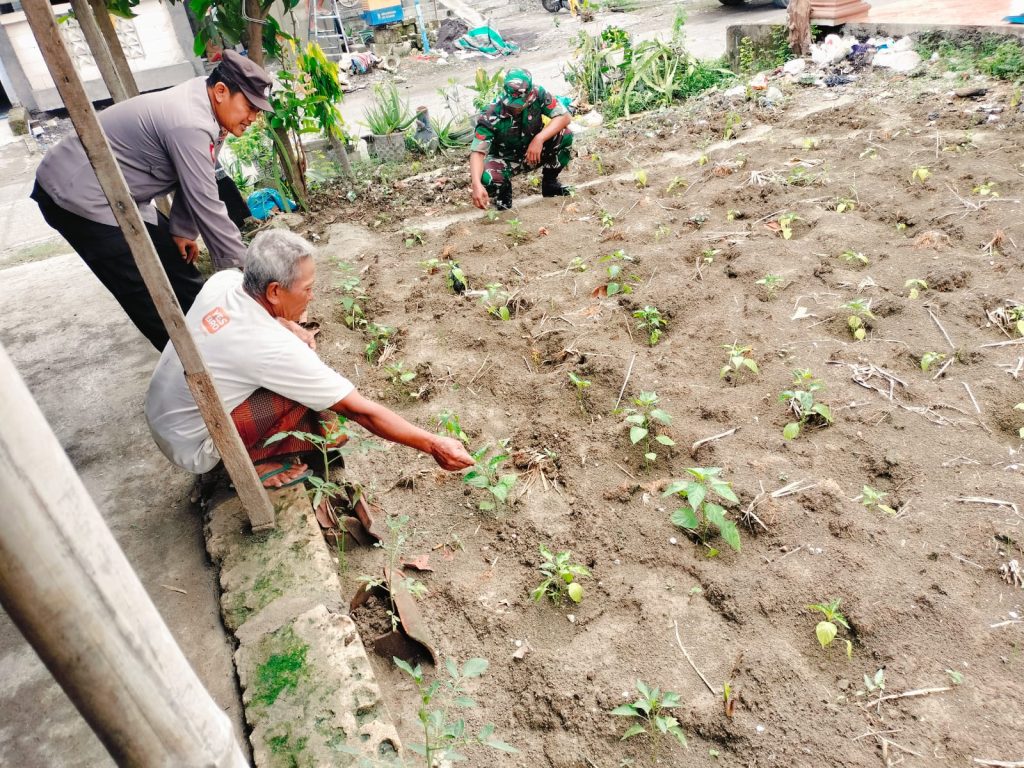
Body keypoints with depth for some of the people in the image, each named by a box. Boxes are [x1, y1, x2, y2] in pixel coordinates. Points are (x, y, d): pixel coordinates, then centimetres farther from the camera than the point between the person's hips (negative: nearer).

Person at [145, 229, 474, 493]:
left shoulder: (223, 280, -13)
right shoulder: (275, 350, -33)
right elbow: (360, 411, -28)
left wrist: (290, 329, -6)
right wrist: (433, 445, -21)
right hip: (189, 448, -7)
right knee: (301, 394, -22)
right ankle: (252, 461, -1)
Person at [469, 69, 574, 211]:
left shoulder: (537, 94, -23)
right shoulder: (491, 115, -30)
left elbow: (565, 117, -22)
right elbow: (477, 152, -33)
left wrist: (539, 139, -37)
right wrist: (477, 185, -51)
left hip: (534, 151, 3)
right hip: (505, 158, -2)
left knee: (565, 136, -25)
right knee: (486, 179, -35)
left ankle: (549, 182, 1)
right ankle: (504, 190, 4)